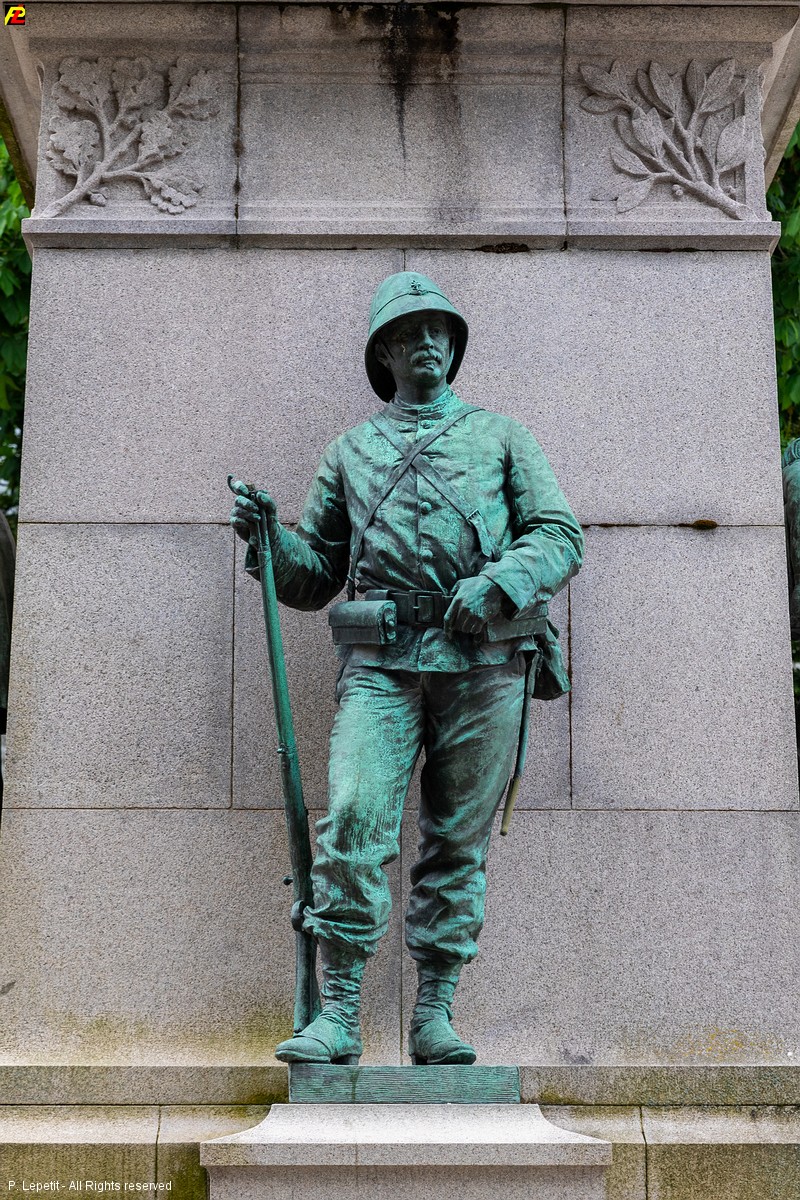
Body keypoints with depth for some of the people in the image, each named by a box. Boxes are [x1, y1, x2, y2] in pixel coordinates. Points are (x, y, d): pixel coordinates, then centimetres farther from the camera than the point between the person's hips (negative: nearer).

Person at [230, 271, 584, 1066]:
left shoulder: (501, 437, 16)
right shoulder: (348, 453, 19)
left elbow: (560, 534, 6)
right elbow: (314, 576, 19)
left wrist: (500, 582, -12)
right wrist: (266, 537, -1)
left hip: (484, 660, 0)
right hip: (381, 662, 0)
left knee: (458, 840, 2)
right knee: (352, 820, -15)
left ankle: (434, 1016, 9)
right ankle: (337, 1015, -9)